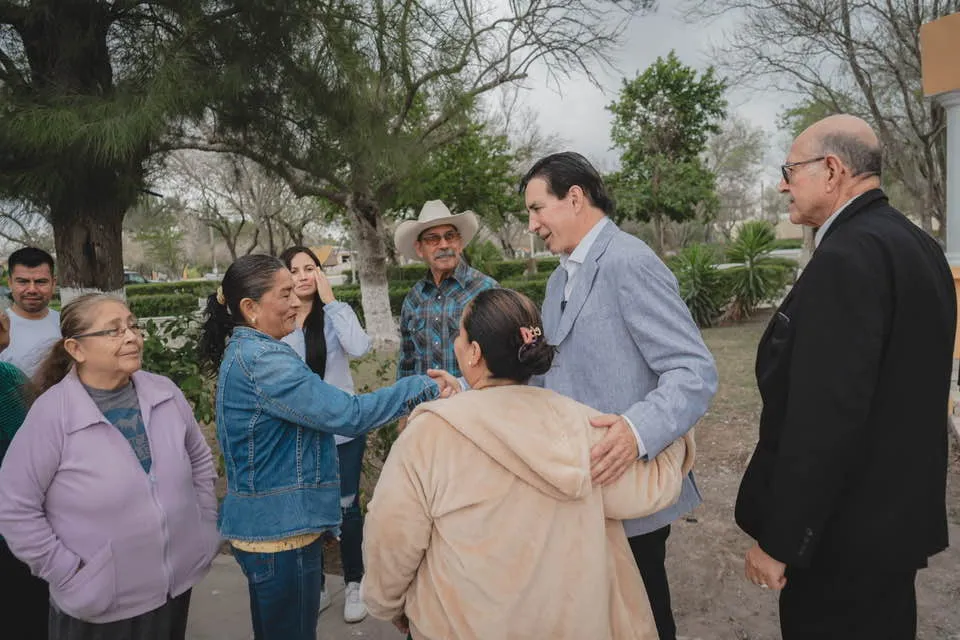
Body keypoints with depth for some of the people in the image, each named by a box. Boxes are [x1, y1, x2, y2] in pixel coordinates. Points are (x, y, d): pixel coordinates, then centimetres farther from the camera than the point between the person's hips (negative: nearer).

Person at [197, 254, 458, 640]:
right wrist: (424, 387, -19)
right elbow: (347, 415, -24)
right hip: (280, 531, -10)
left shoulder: (242, 352, 9)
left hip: (262, 524, 10)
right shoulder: (264, 360, -22)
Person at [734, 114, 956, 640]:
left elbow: (824, 417, -28)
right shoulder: (916, 244, 7)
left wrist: (779, 540, -20)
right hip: (898, 511, 9)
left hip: (846, 528, -9)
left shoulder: (848, 256, -23)